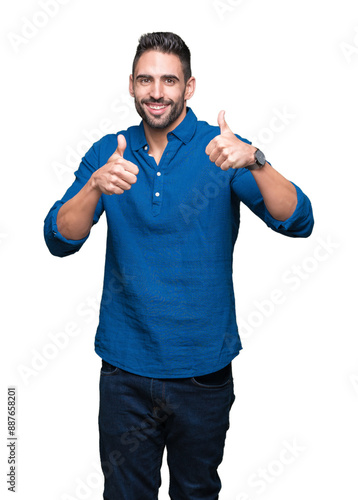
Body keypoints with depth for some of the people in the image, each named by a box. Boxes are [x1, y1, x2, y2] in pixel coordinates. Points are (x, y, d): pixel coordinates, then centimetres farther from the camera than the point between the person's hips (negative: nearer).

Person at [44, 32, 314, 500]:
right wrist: (96, 186, -27)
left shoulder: (223, 150, -5)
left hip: (203, 368, -1)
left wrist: (255, 162, -33)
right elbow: (59, 240, -9)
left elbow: (298, 223, -16)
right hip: (125, 367, 1)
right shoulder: (107, 153, 1)